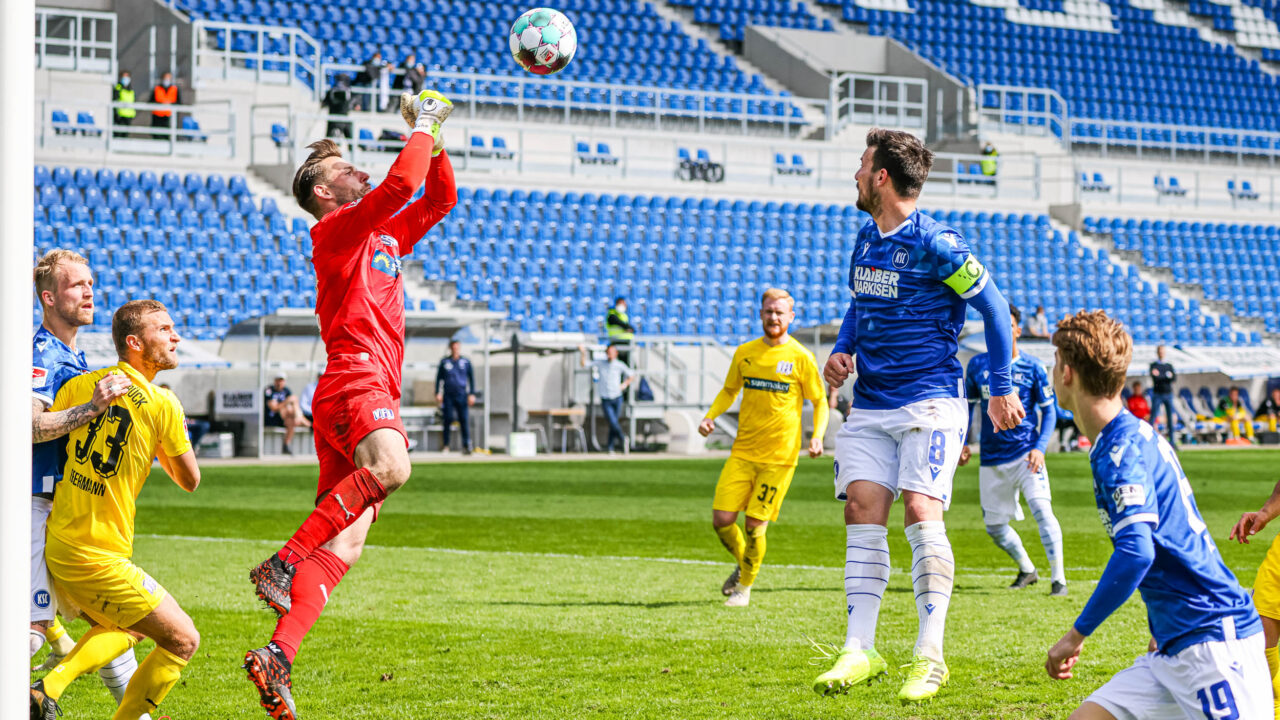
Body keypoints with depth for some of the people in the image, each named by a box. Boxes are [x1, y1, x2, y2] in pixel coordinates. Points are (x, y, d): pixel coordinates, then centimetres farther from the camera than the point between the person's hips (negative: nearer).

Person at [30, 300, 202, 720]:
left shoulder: (79, 385, 3)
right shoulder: (162, 404, -11)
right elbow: (190, 480, 0)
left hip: (57, 546, 7)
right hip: (99, 558, -7)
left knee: (128, 628, 28)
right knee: (183, 641, 6)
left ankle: (52, 683, 7)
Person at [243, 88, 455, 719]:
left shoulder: (385, 234, 28)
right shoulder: (335, 230, 1)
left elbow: (439, 200, 35)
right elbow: (400, 185, -13)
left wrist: (436, 144, 21)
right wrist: (422, 128, 0)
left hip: (375, 393, 9)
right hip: (355, 378, -9)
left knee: (344, 545, -2)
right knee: (390, 467, -38)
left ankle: (278, 655, -10)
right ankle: (282, 564, -35)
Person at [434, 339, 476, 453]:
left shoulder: (466, 362, 8)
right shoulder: (444, 362, 9)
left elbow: (471, 378, 11)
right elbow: (439, 378, 12)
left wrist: (472, 394, 4)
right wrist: (438, 393, 4)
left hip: (462, 395, 0)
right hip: (448, 396, 0)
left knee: (464, 420, -8)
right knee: (448, 419, -2)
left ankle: (466, 445, -7)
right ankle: (445, 445, 7)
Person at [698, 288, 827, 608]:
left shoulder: (800, 357, -3)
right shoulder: (744, 353, 7)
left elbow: (820, 402, 4)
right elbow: (729, 390, 21)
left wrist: (817, 437, -13)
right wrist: (710, 416, 2)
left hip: (779, 456, -3)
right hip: (743, 452, 3)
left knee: (755, 526, -6)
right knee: (722, 520, -4)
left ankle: (745, 587, 18)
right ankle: (742, 564, 27)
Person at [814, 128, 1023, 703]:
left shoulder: (935, 244, -12)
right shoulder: (865, 239, 11)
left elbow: (993, 307, -7)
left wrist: (1002, 389, -3)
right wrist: (841, 350, 8)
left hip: (929, 402, -7)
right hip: (870, 404, 7)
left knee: (921, 512, -16)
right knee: (862, 513, -3)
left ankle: (930, 656, -13)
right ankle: (859, 652, -1)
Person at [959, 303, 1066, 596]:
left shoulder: (1032, 368, -2)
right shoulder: (978, 364, 5)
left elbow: (1049, 410, 2)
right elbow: (967, 404, 15)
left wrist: (1040, 447, -11)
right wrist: (962, 441, 4)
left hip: (1025, 454, -4)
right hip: (992, 459, 4)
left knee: (1042, 509, -21)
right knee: (994, 525, 8)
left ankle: (1058, 577, -16)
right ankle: (1027, 570, 32)